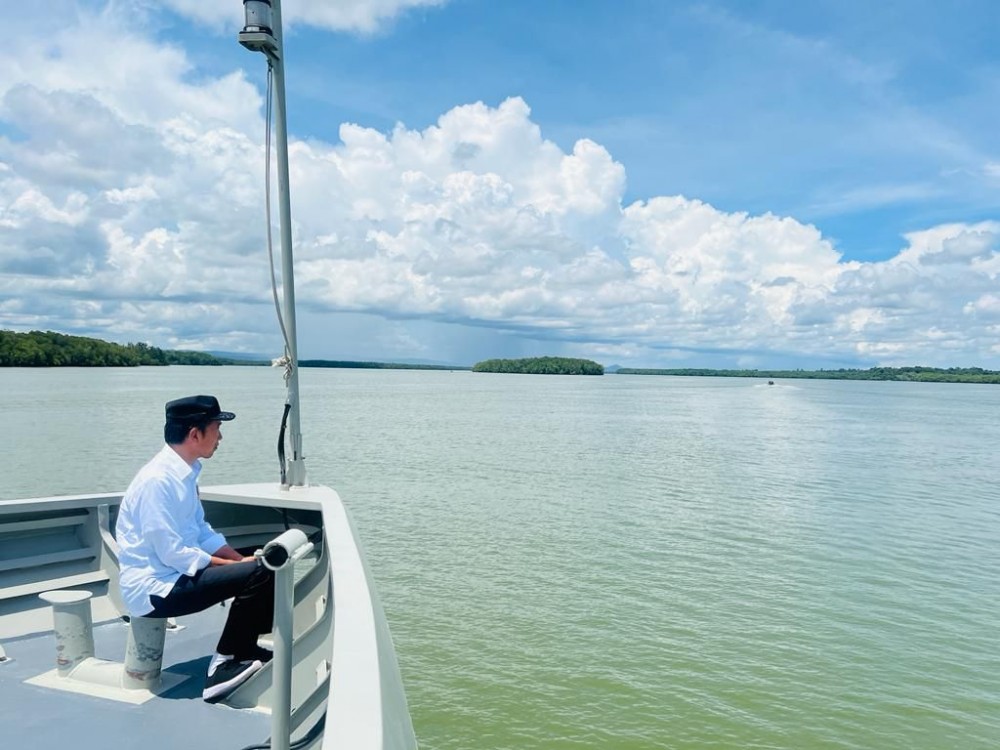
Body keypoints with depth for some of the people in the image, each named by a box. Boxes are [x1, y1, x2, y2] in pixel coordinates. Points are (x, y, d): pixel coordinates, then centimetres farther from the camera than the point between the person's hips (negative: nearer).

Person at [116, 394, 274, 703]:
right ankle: (224, 666, -7)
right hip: (154, 588, -10)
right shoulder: (158, 480, -22)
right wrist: (238, 565, -15)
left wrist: (242, 560, -1)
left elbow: (202, 532, 12)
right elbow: (174, 554, -23)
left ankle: (243, 651, 17)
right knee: (259, 575, -21)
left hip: (174, 574, 10)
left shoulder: (185, 473, 7)